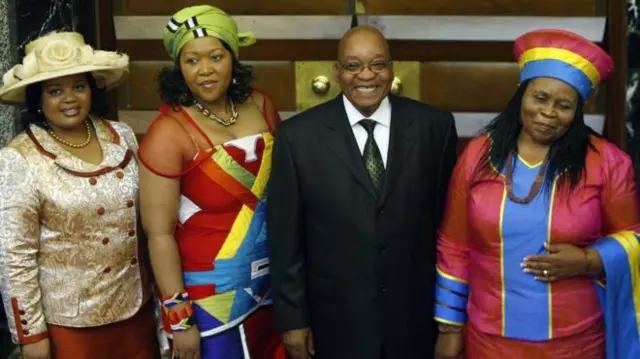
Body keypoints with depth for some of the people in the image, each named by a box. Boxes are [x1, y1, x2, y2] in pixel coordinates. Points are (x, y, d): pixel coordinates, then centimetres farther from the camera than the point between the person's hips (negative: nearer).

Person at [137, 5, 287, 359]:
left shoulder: (259, 105, -2)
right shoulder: (168, 134, -17)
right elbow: (159, 234, -15)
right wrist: (178, 317, -14)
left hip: (269, 282, 5)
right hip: (210, 294, -5)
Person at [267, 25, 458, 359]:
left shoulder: (434, 126, -4)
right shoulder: (298, 135, -7)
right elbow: (285, 237, -4)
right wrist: (293, 319, -3)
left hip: (415, 316, 1)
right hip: (336, 321, -1)